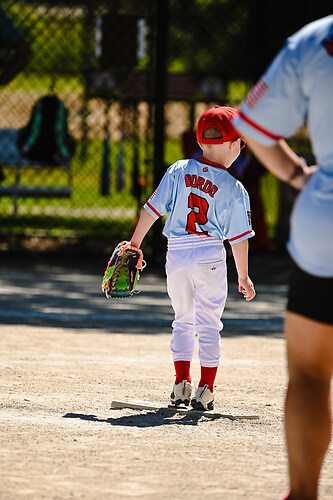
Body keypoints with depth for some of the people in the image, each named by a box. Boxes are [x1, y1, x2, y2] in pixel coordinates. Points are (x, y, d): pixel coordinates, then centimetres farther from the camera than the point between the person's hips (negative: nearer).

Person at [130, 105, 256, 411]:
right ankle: (205, 390, 3)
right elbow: (238, 239, -1)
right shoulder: (234, 190, -4)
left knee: (183, 320, 17)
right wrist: (243, 277, 9)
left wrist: (135, 244, 10)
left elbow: (153, 209, 1)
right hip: (210, 258, -3)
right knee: (209, 324, 6)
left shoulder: (178, 171, 1)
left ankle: (182, 384, 11)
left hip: (176, 256, 3)